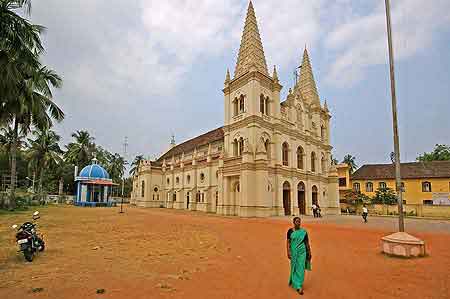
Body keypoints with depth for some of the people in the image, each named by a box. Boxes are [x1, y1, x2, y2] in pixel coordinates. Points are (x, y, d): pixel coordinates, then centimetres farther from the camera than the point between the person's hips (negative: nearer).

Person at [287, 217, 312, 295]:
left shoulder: (304, 231, -4)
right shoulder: (290, 231, -5)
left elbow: (307, 242, 3)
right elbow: (288, 242, -3)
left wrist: (309, 252, 4)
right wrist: (288, 252, -10)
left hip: (302, 251, -1)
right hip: (293, 251, 1)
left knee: (301, 268, -2)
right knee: (294, 267, 11)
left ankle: (299, 286, 8)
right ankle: (298, 285, 30)